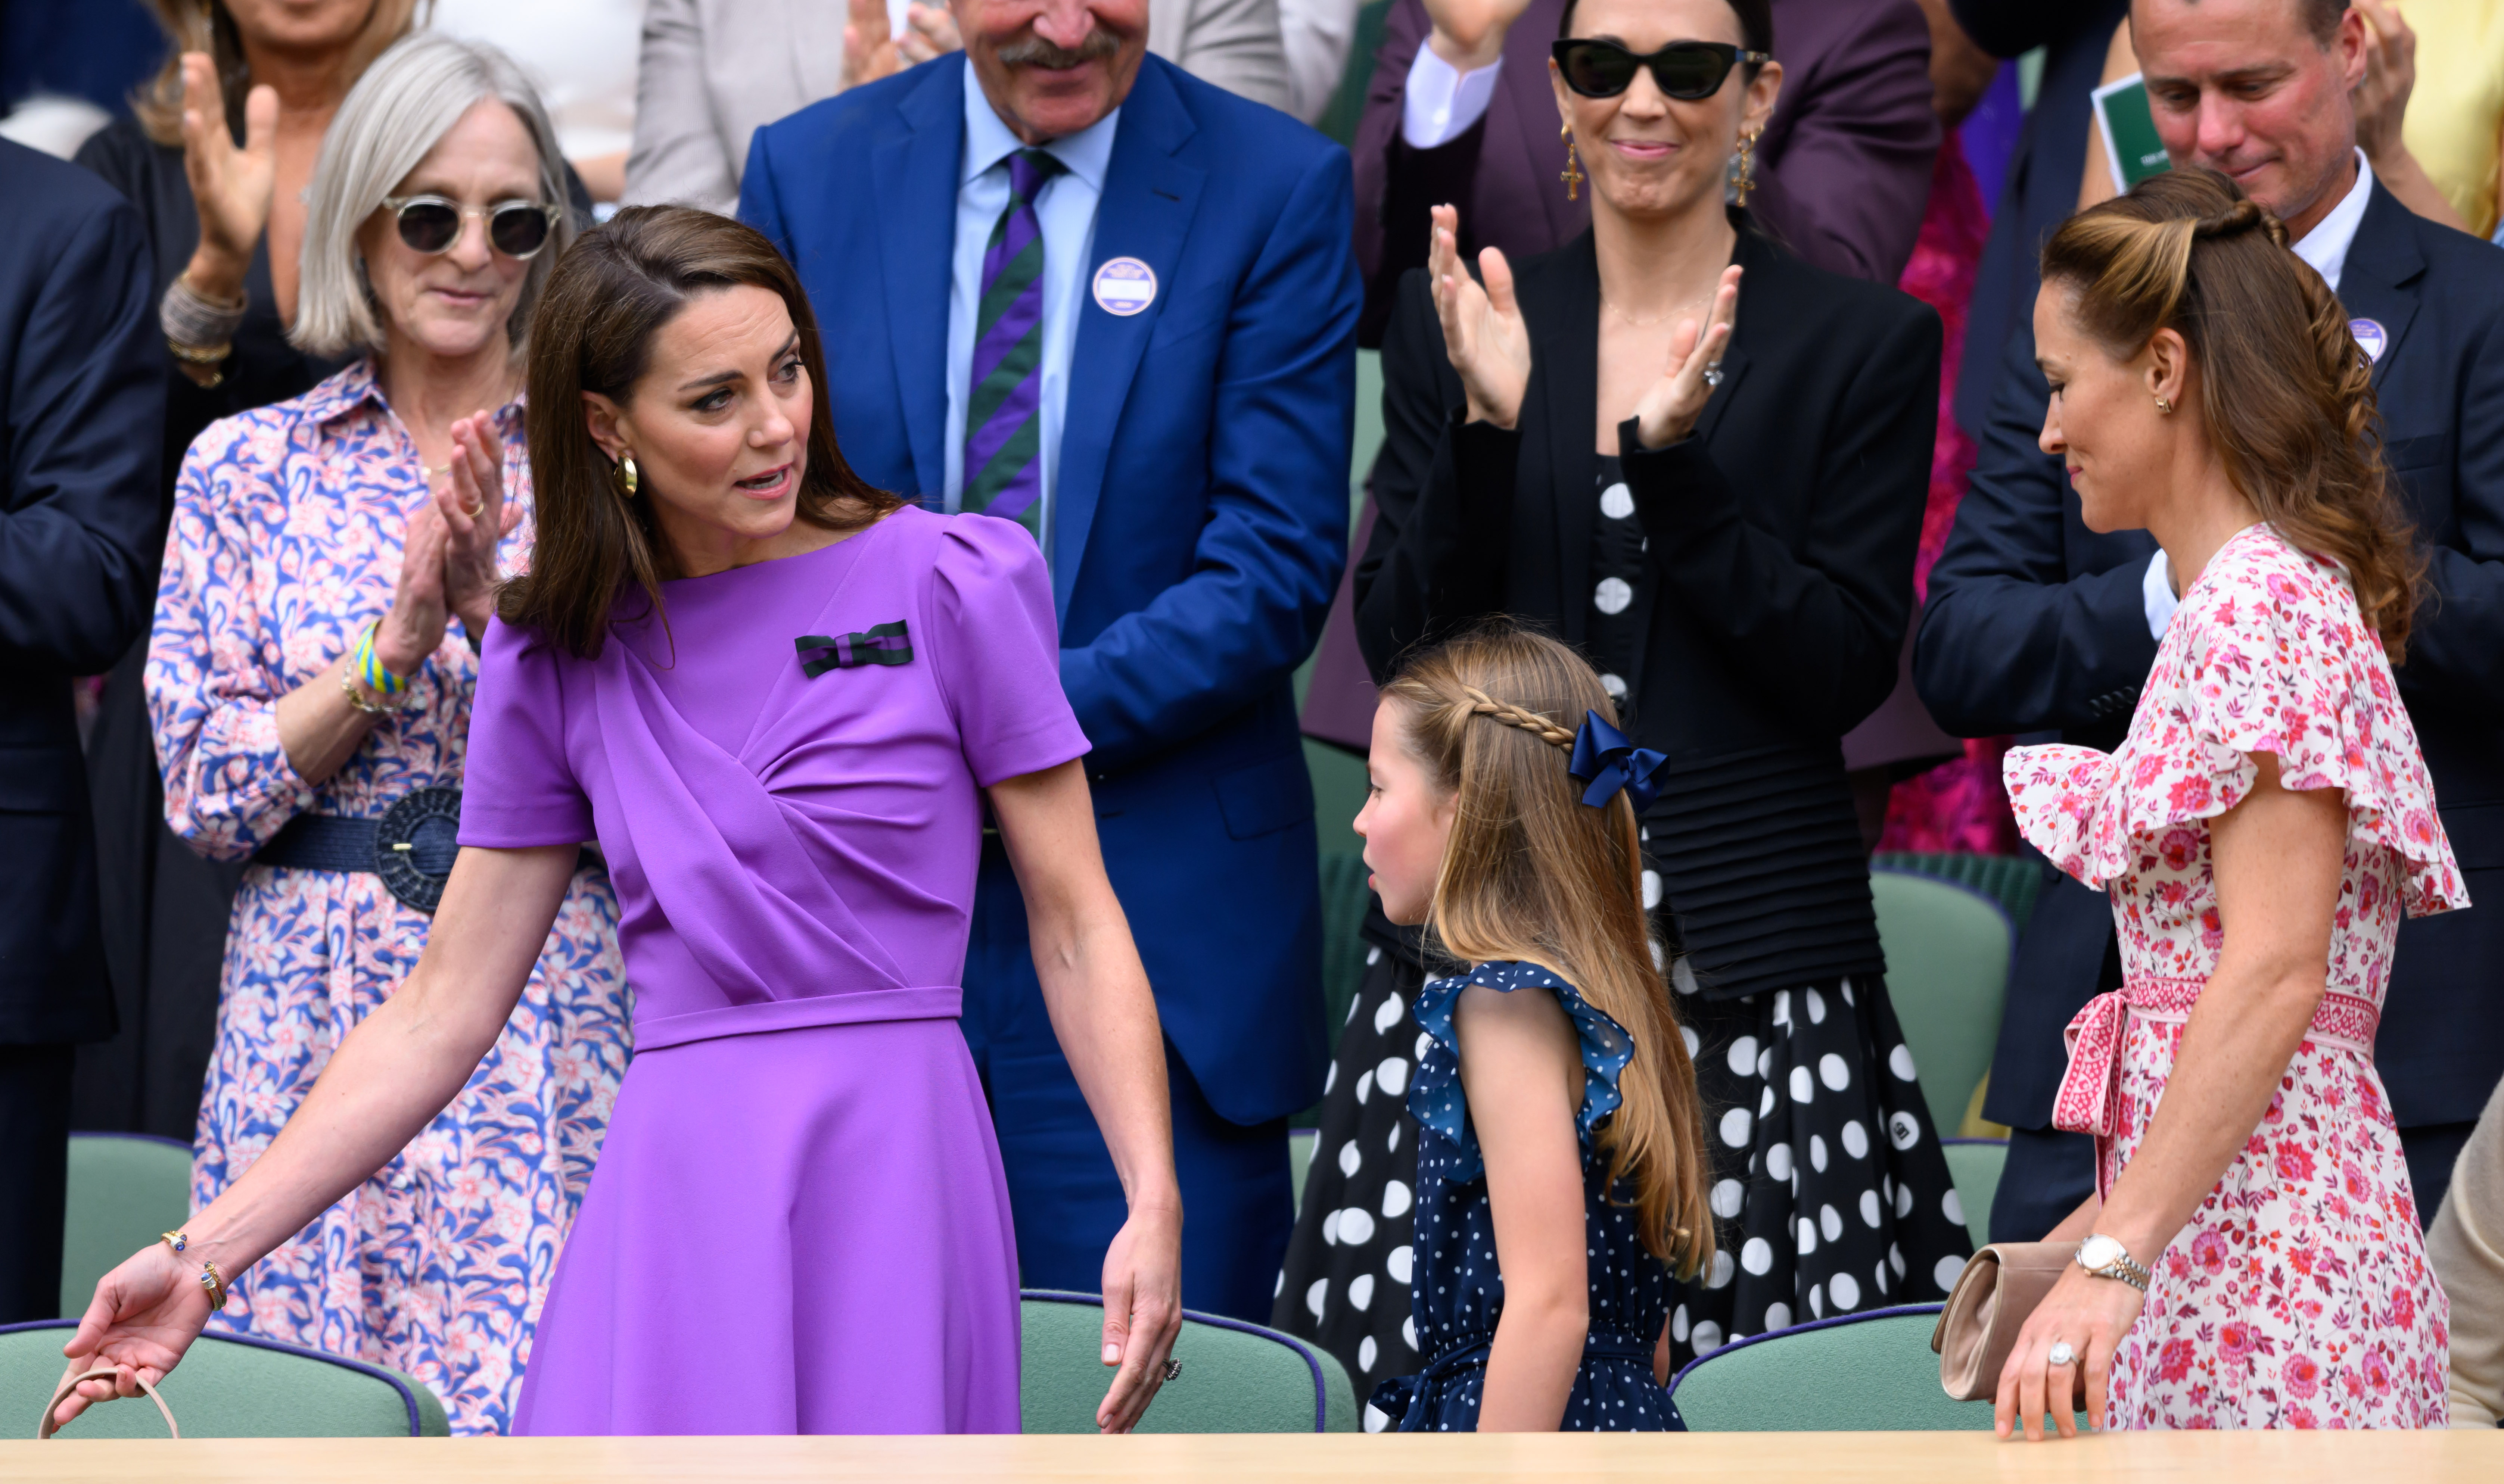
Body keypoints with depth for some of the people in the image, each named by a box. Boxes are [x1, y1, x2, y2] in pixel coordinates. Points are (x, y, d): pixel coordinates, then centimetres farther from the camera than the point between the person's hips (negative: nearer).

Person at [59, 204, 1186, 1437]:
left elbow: (1076, 926, 1)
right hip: (674, 1187, 2)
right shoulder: (557, 659, 8)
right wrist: (205, 1255, 6)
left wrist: (1154, 1207, -12)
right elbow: (444, 1008, 10)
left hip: (895, 1172, -2)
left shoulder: (951, 585, 0)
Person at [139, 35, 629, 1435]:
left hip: (557, 1033, -1)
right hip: (321, 1029, 1)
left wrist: (497, 608, -14)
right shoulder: (250, 467, 6)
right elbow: (207, 792, 1)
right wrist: (393, 643, -11)